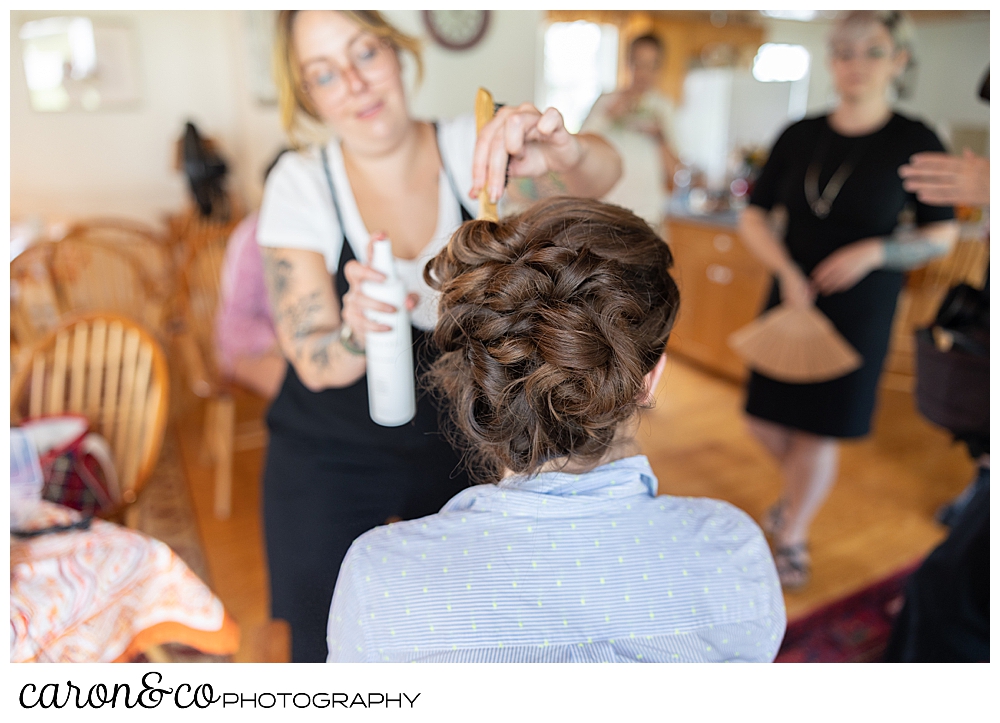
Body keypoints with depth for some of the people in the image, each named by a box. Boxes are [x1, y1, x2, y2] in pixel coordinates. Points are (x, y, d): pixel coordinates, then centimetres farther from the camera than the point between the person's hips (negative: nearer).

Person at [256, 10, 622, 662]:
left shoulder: (467, 148, -9)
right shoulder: (301, 182, -12)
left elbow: (604, 173, -24)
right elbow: (313, 362, -17)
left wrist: (563, 152, -47)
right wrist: (360, 331, -40)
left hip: (458, 443, 1)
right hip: (331, 461, 0)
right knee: (329, 644, 12)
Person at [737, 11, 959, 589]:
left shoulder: (915, 142, -7)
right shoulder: (800, 135, 1)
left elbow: (942, 235, -1)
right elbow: (754, 216, 3)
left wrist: (875, 251, -18)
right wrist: (788, 271, -13)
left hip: (860, 311, -3)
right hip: (791, 297, 3)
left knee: (820, 430, 4)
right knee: (767, 420, 9)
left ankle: (792, 538, 27)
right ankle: (800, 493, 42)